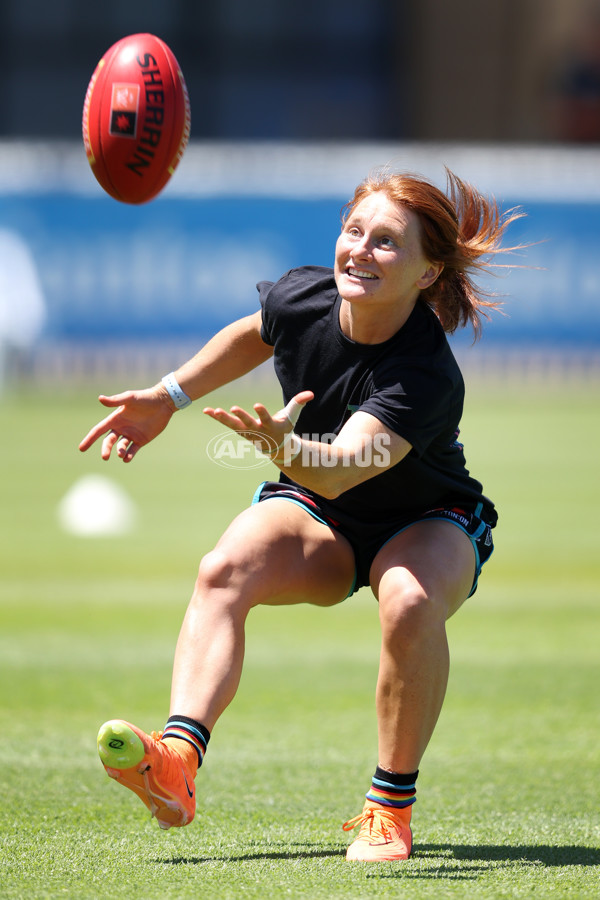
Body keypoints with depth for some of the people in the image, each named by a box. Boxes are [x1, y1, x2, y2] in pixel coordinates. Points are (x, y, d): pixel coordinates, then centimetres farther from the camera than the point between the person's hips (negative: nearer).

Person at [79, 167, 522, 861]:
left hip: (426, 525, -4)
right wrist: (169, 396, 9)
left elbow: (339, 470, -48)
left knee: (409, 603, -38)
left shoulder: (428, 380, -34)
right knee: (224, 570, -28)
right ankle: (177, 759, -46)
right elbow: (251, 337, 11)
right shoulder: (300, 296, -16)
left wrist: (284, 445, -68)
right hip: (319, 518, 4)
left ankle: (390, 808, -21)